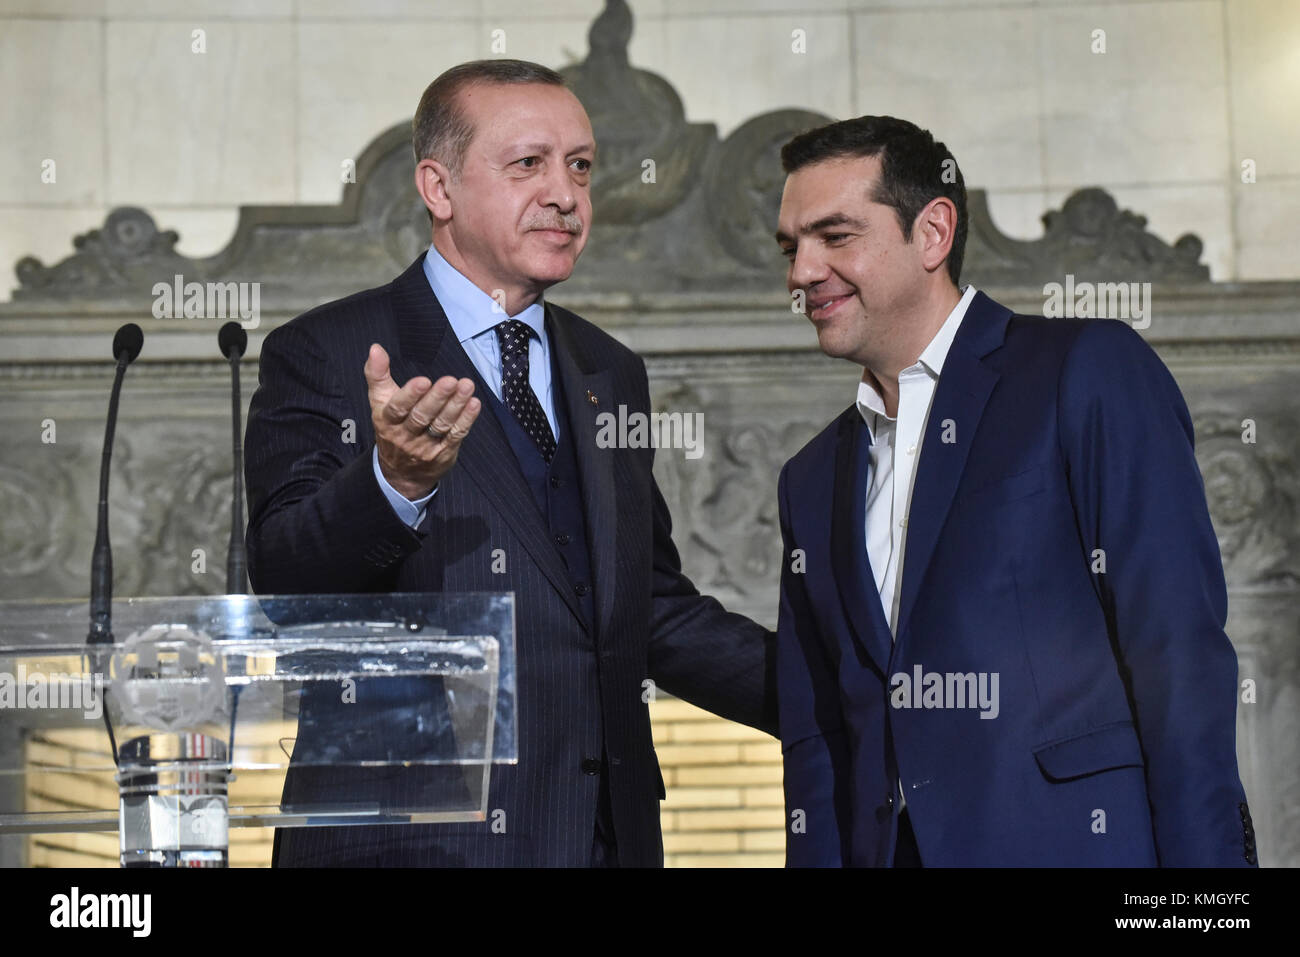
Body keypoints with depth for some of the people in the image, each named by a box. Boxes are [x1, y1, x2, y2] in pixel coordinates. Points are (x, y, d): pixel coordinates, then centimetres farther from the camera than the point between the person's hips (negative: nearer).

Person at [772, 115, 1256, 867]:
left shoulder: (1090, 371, -1)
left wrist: (1203, 856, -16)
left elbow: (1181, 657, -9)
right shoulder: (813, 481, 20)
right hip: (884, 848, 6)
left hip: (1081, 840, -6)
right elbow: (817, 744, 17)